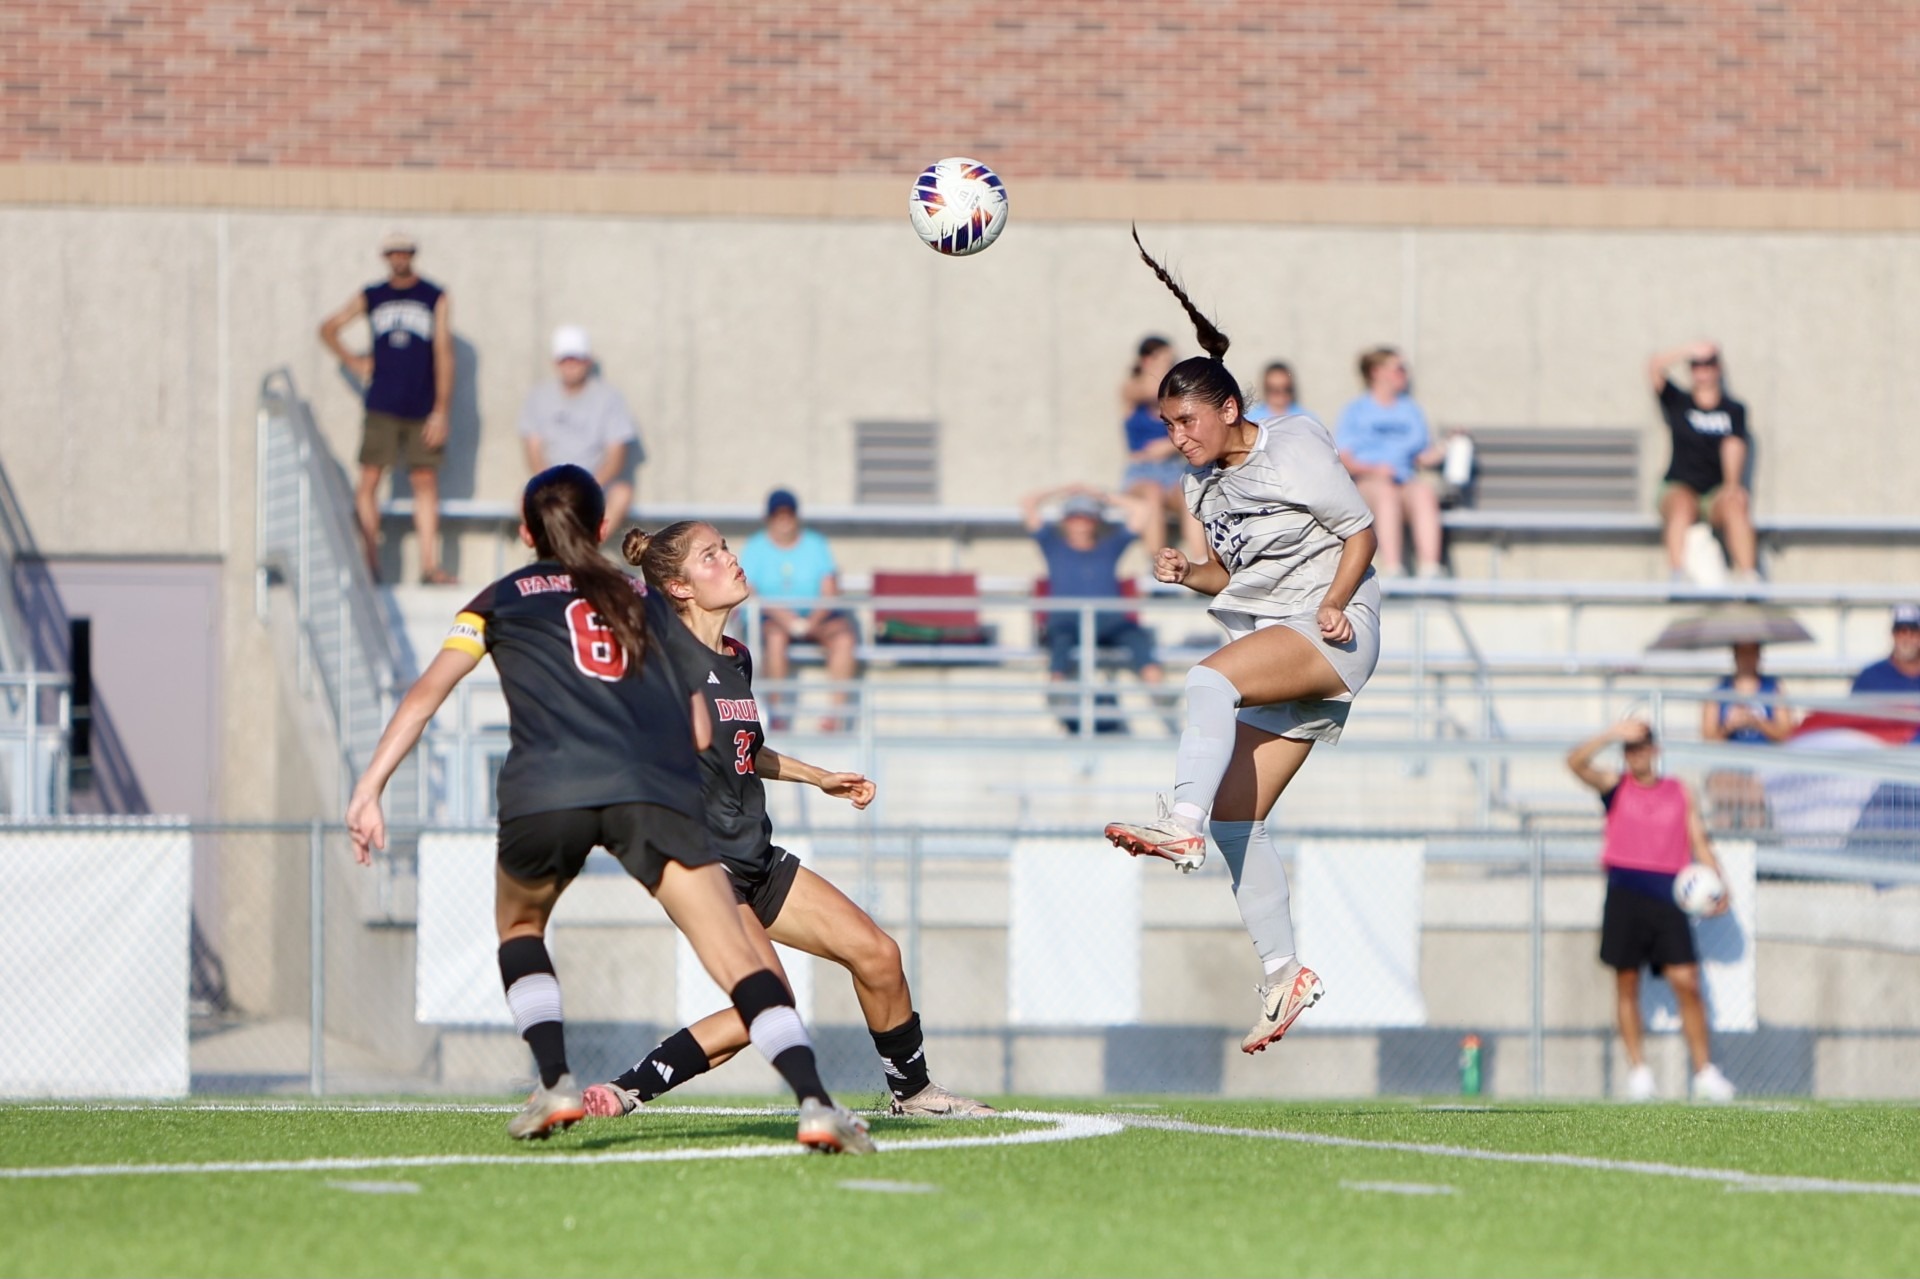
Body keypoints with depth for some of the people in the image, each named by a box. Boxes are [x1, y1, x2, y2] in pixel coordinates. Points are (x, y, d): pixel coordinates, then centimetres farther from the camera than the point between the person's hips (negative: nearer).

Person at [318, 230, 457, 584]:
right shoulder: (371, 298, 9)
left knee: (425, 481, 0)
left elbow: (443, 354, 0)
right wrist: (353, 362, 8)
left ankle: (430, 565, 1)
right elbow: (328, 329, 22)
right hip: (382, 406, 1)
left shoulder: (436, 299, 3)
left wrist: (441, 411, -6)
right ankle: (370, 564, -5)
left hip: (423, 408, -1)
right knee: (369, 479, -7)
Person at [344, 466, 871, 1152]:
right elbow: (700, 732, 26)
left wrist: (369, 789, 12)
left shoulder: (503, 599, 26)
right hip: (656, 789, 0)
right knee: (738, 958, -5)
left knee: (519, 925, 28)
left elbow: (427, 691, 15)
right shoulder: (651, 603, 30)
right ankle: (814, 1101, -24)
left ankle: (555, 1082, 10)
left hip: (544, 792, 0)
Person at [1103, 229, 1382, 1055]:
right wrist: (1188, 574, 1)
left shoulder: (1294, 451, -7)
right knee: (1237, 817, 0)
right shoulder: (1207, 484, 14)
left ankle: (1180, 827, -46)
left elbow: (1361, 530, -5)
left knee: (1209, 678, -33)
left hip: (1329, 634, -8)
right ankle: (1284, 973, 4)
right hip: (1271, 648, 8)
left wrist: (1333, 605, -20)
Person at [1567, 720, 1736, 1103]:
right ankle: (1638, 1071, 4)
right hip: (1625, 893, -1)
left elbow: (1699, 841, 11)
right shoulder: (1616, 787, 9)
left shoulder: (1679, 792, 13)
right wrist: (1612, 735, -17)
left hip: (1667, 896, 1)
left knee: (1686, 982, -7)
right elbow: (1576, 763, -6)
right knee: (1626, 985, -1)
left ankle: (1704, 1072, -4)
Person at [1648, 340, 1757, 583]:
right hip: (1681, 488, 0)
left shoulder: (1734, 410, 13)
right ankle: (1677, 578, -50)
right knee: (1681, 506, -36)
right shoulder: (1677, 403, 13)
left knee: (1735, 506, -34)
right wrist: (1690, 350, -14)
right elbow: (1654, 368, -2)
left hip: (1719, 493, 0)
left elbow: (1733, 446, -3)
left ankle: (1748, 578, -47)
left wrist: (1731, 483, -19)